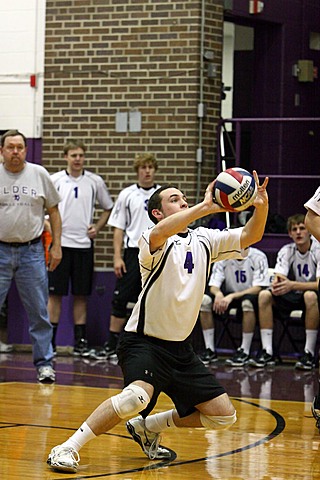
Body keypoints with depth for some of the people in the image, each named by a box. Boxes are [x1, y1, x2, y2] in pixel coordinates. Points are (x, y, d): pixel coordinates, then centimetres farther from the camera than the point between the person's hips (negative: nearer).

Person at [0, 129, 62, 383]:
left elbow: (53, 210, 9)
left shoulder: (39, 174, 3)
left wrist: (57, 246, 3)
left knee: (39, 312, 3)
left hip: (32, 251, 1)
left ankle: (44, 363, 11)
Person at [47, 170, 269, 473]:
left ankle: (147, 428, 23)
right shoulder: (154, 241, -12)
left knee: (223, 415, 5)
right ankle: (67, 449, -22)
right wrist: (205, 207, -45)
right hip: (144, 342, -7)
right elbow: (160, 233, -37)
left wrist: (261, 208, -22)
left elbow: (249, 236, -2)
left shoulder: (204, 239, 7)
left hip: (180, 347, 7)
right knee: (139, 396, -35)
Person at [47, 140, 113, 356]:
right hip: (59, 242, -1)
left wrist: (97, 227, 3)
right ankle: (49, 340, 3)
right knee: (55, 293, -2)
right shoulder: (55, 180, 1)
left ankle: (80, 341, 11)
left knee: (81, 295, 5)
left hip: (84, 243, 2)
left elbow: (108, 208, 16)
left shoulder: (95, 182, 5)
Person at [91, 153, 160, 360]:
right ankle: (111, 346, 4)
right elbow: (119, 228, 6)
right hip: (133, 252, 0)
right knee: (120, 299, -2)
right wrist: (117, 257, -3)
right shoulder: (127, 195, 5)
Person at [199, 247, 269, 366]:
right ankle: (210, 350, -14)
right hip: (229, 297, 4)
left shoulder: (258, 257, -13)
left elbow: (258, 288, -21)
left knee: (248, 301, -39)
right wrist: (218, 293, -29)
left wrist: (232, 296, -32)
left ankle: (245, 352, -27)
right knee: (205, 300, -22)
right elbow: (213, 286, -3)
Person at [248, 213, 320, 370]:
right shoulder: (286, 251, 0)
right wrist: (277, 283, -36)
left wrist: (292, 285, -40)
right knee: (264, 295, -19)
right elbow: (278, 278, -10)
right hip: (294, 298, 5)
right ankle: (267, 352, -22)